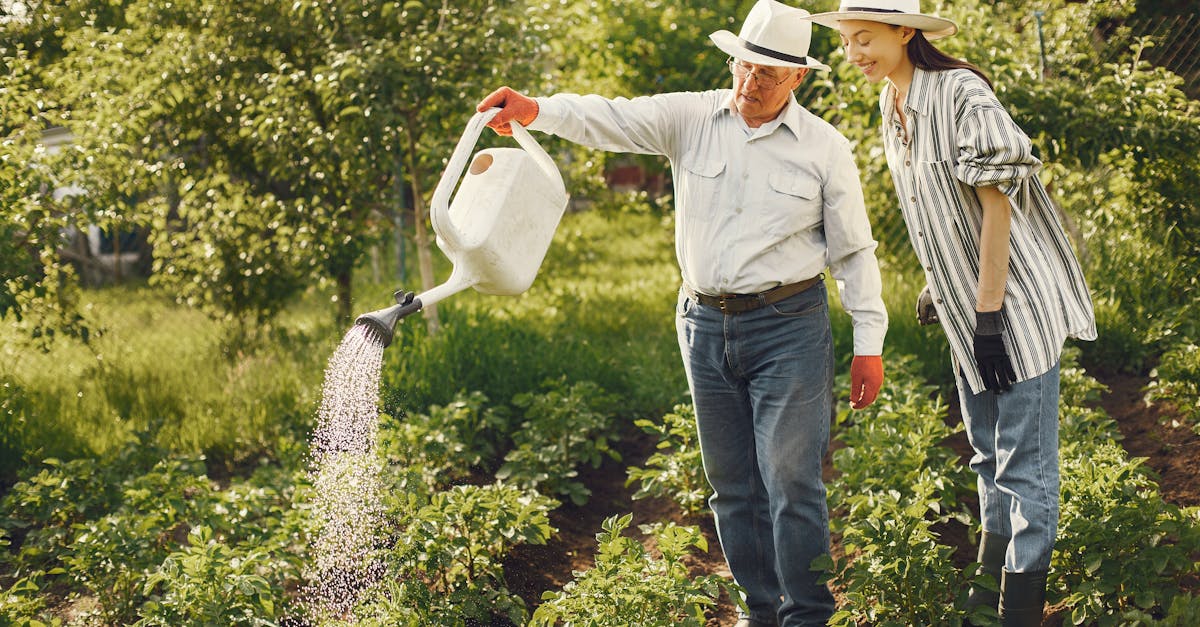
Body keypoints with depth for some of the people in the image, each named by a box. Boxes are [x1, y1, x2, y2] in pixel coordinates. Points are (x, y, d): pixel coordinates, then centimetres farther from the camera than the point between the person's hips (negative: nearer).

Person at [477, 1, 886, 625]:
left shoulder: (824, 147, -2)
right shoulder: (691, 118, 2)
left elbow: (853, 251, 2)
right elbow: (611, 119, -9)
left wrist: (869, 343, -1)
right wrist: (537, 110, -28)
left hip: (788, 327, -3)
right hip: (705, 324, 4)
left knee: (791, 482, -8)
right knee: (732, 484, 10)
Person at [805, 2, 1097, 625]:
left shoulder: (962, 96, -21)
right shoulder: (892, 105, 6)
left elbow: (995, 205, -22)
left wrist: (989, 317, -22)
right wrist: (935, 285, 19)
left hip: (1016, 298, -9)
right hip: (966, 304, 9)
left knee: (1023, 461, -4)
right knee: (987, 452, 20)